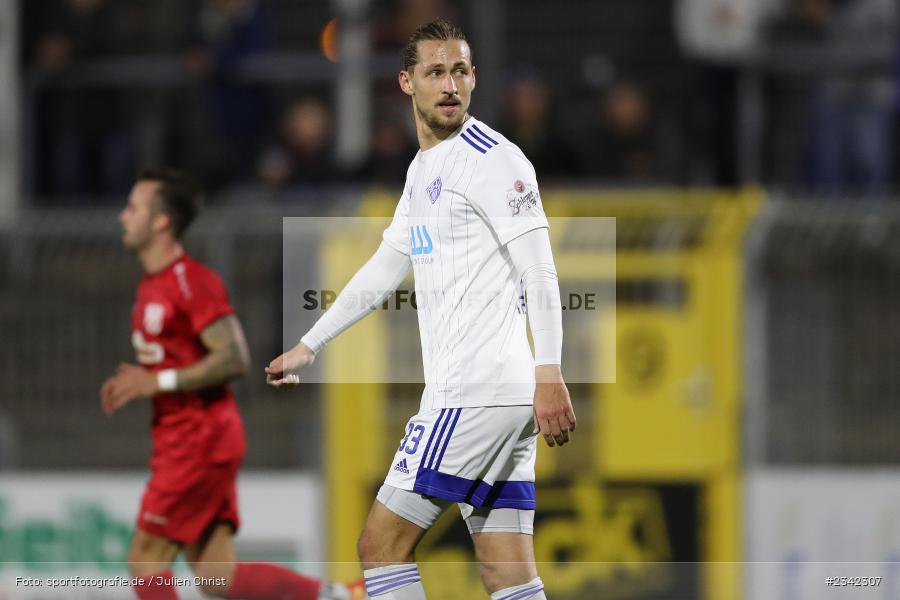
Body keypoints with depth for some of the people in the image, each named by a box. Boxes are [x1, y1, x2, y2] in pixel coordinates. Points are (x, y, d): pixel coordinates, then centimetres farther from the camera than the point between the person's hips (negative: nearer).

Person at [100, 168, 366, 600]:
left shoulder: (192, 282, -14)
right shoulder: (151, 284, 17)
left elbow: (234, 358, -21)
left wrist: (159, 382, -20)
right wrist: (133, 384, 8)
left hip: (199, 440, -10)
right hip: (178, 441, 10)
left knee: (145, 560, -8)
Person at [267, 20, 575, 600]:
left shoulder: (494, 159, -7)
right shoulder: (423, 170, 21)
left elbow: (540, 272, -15)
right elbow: (384, 269, 33)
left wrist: (549, 375, -25)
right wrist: (309, 346, 39)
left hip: (477, 394, -9)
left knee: (382, 545, -5)